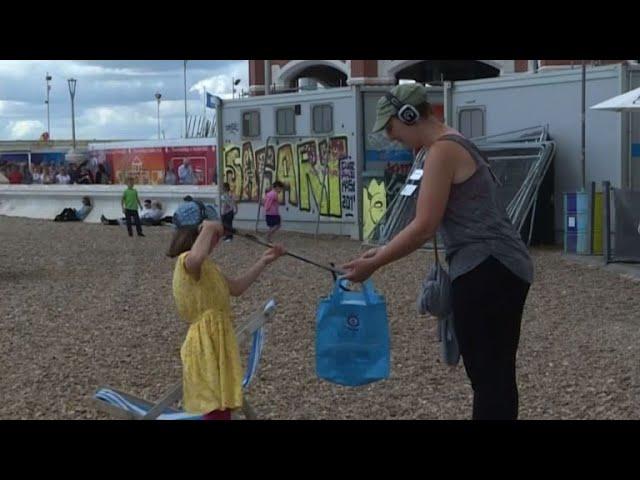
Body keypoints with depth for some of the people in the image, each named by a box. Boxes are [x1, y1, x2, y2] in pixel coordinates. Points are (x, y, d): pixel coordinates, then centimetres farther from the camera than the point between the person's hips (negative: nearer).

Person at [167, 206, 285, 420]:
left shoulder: (205, 265, 16)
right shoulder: (187, 261, -16)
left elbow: (236, 288, 23)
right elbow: (197, 257, -43)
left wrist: (263, 261, 21)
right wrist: (208, 228, -28)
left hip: (217, 344, 11)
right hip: (206, 346, -11)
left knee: (222, 408, 18)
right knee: (217, 411, -11)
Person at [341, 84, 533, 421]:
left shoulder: (442, 151, -12)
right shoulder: (454, 145, 19)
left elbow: (424, 228, -17)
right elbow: (435, 225, 20)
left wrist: (373, 264, -9)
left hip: (486, 271, -10)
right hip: (502, 269, 10)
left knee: (487, 377, -5)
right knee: (497, 375, 16)